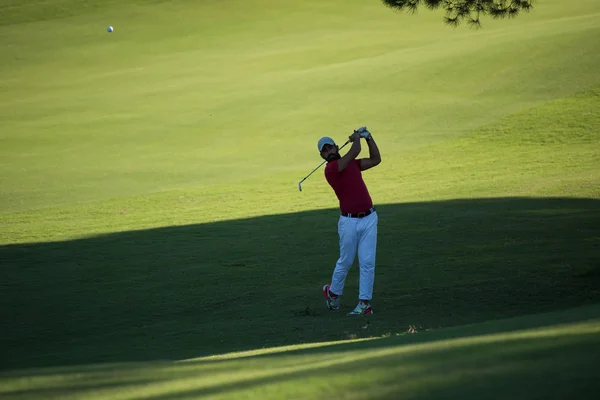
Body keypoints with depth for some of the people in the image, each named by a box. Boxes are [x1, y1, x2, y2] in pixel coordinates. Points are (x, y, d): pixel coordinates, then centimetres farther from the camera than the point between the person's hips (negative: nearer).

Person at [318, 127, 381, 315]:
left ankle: (365, 303, 1)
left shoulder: (351, 163, 11)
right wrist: (356, 138, 0)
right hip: (349, 221, -5)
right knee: (346, 261, 9)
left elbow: (375, 159, 14)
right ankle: (333, 291, 33)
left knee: (367, 262, -1)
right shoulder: (331, 169, -13)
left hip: (369, 218, 5)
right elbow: (354, 152, -19)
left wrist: (368, 137, 8)